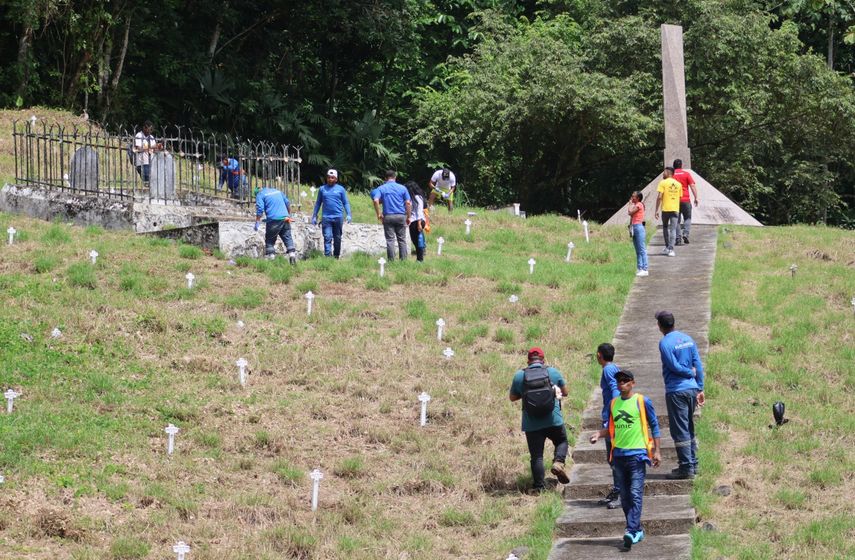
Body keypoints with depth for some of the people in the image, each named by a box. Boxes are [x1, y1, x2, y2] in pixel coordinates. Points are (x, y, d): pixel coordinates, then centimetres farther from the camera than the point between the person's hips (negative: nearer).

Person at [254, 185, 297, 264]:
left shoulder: (260, 195, 5)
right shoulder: (277, 191, 22)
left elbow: (260, 209, -9)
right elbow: (288, 203, 24)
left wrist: (257, 223, -8)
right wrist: (289, 215, 34)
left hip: (274, 219, -5)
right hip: (285, 218, 5)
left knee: (270, 240, 4)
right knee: (288, 238, 8)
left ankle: (270, 256, -3)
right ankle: (292, 253, -1)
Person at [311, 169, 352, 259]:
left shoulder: (340, 189, 7)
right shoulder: (322, 189, 10)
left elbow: (346, 203, 7)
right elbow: (318, 203, 16)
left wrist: (348, 214, -5)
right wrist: (314, 216, 11)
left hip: (338, 217, 0)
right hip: (326, 218, 0)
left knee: (337, 238, 8)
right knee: (327, 238, -11)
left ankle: (336, 256, 19)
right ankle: (328, 256, -18)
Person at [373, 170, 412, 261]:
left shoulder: (381, 188, 3)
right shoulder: (402, 188, 6)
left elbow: (376, 201, -12)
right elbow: (408, 203, 1)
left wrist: (378, 214, -4)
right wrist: (408, 217, 8)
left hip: (388, 216, -1)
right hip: (401, 216, 1)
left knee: (390, 240, 1)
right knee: (402, 240, 7)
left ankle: (391, 261, -1)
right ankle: (403, 260, 5)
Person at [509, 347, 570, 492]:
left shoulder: (519, 376, 0)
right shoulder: (553, 372, 0)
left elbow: (512, 397, 12)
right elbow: (565, 392, 12)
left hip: (531, 424, 0)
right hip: (554, 420, 0)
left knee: (536, 456, 6)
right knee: (562, 441, 23)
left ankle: (539, 486, 2)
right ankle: (558, 462, -3)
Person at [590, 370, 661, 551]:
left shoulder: (642, 401, -4)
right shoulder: (613, 403, 10)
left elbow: (654, 426, 0)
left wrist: (657, 451, -4)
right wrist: (598, 434, -1)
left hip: (637, 454, -6)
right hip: (619, 454, 6)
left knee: (635, 494, -13)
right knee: (625, 496, 8)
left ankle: (632, 531, -20)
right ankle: (637, 530, 18)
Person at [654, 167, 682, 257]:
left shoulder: (663, 183, -4)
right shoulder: (678, 184, 9)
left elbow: (659, 197, -10)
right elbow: (680, 198, 12)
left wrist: (657, 210, -6)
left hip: (665, 209, -2)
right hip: (675, 209, 2)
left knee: (665, 227, 18)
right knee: (673, 229, -1)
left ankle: (667, 247, 19)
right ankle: (671, 249, -11)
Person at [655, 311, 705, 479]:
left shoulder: (665, 343, -11)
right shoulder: (688, 339, 10)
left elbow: (674, 366, -14)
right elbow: (698, 365, 9)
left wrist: (690, 372, 4)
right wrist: (700, 388, 11)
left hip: (676, 391, -7)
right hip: (692, 389, 7)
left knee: (680, 431, -3)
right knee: (689, 429, 17)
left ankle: (686, 467, -3)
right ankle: (693, 464, 21)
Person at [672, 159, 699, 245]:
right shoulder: (686, 174, 1)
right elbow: (692, 186, -4)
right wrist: (696, 197, -1)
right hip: (685, 200, -1)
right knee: (687, 218, 10)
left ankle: (678, 238, 2)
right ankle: (685, 234, -11)